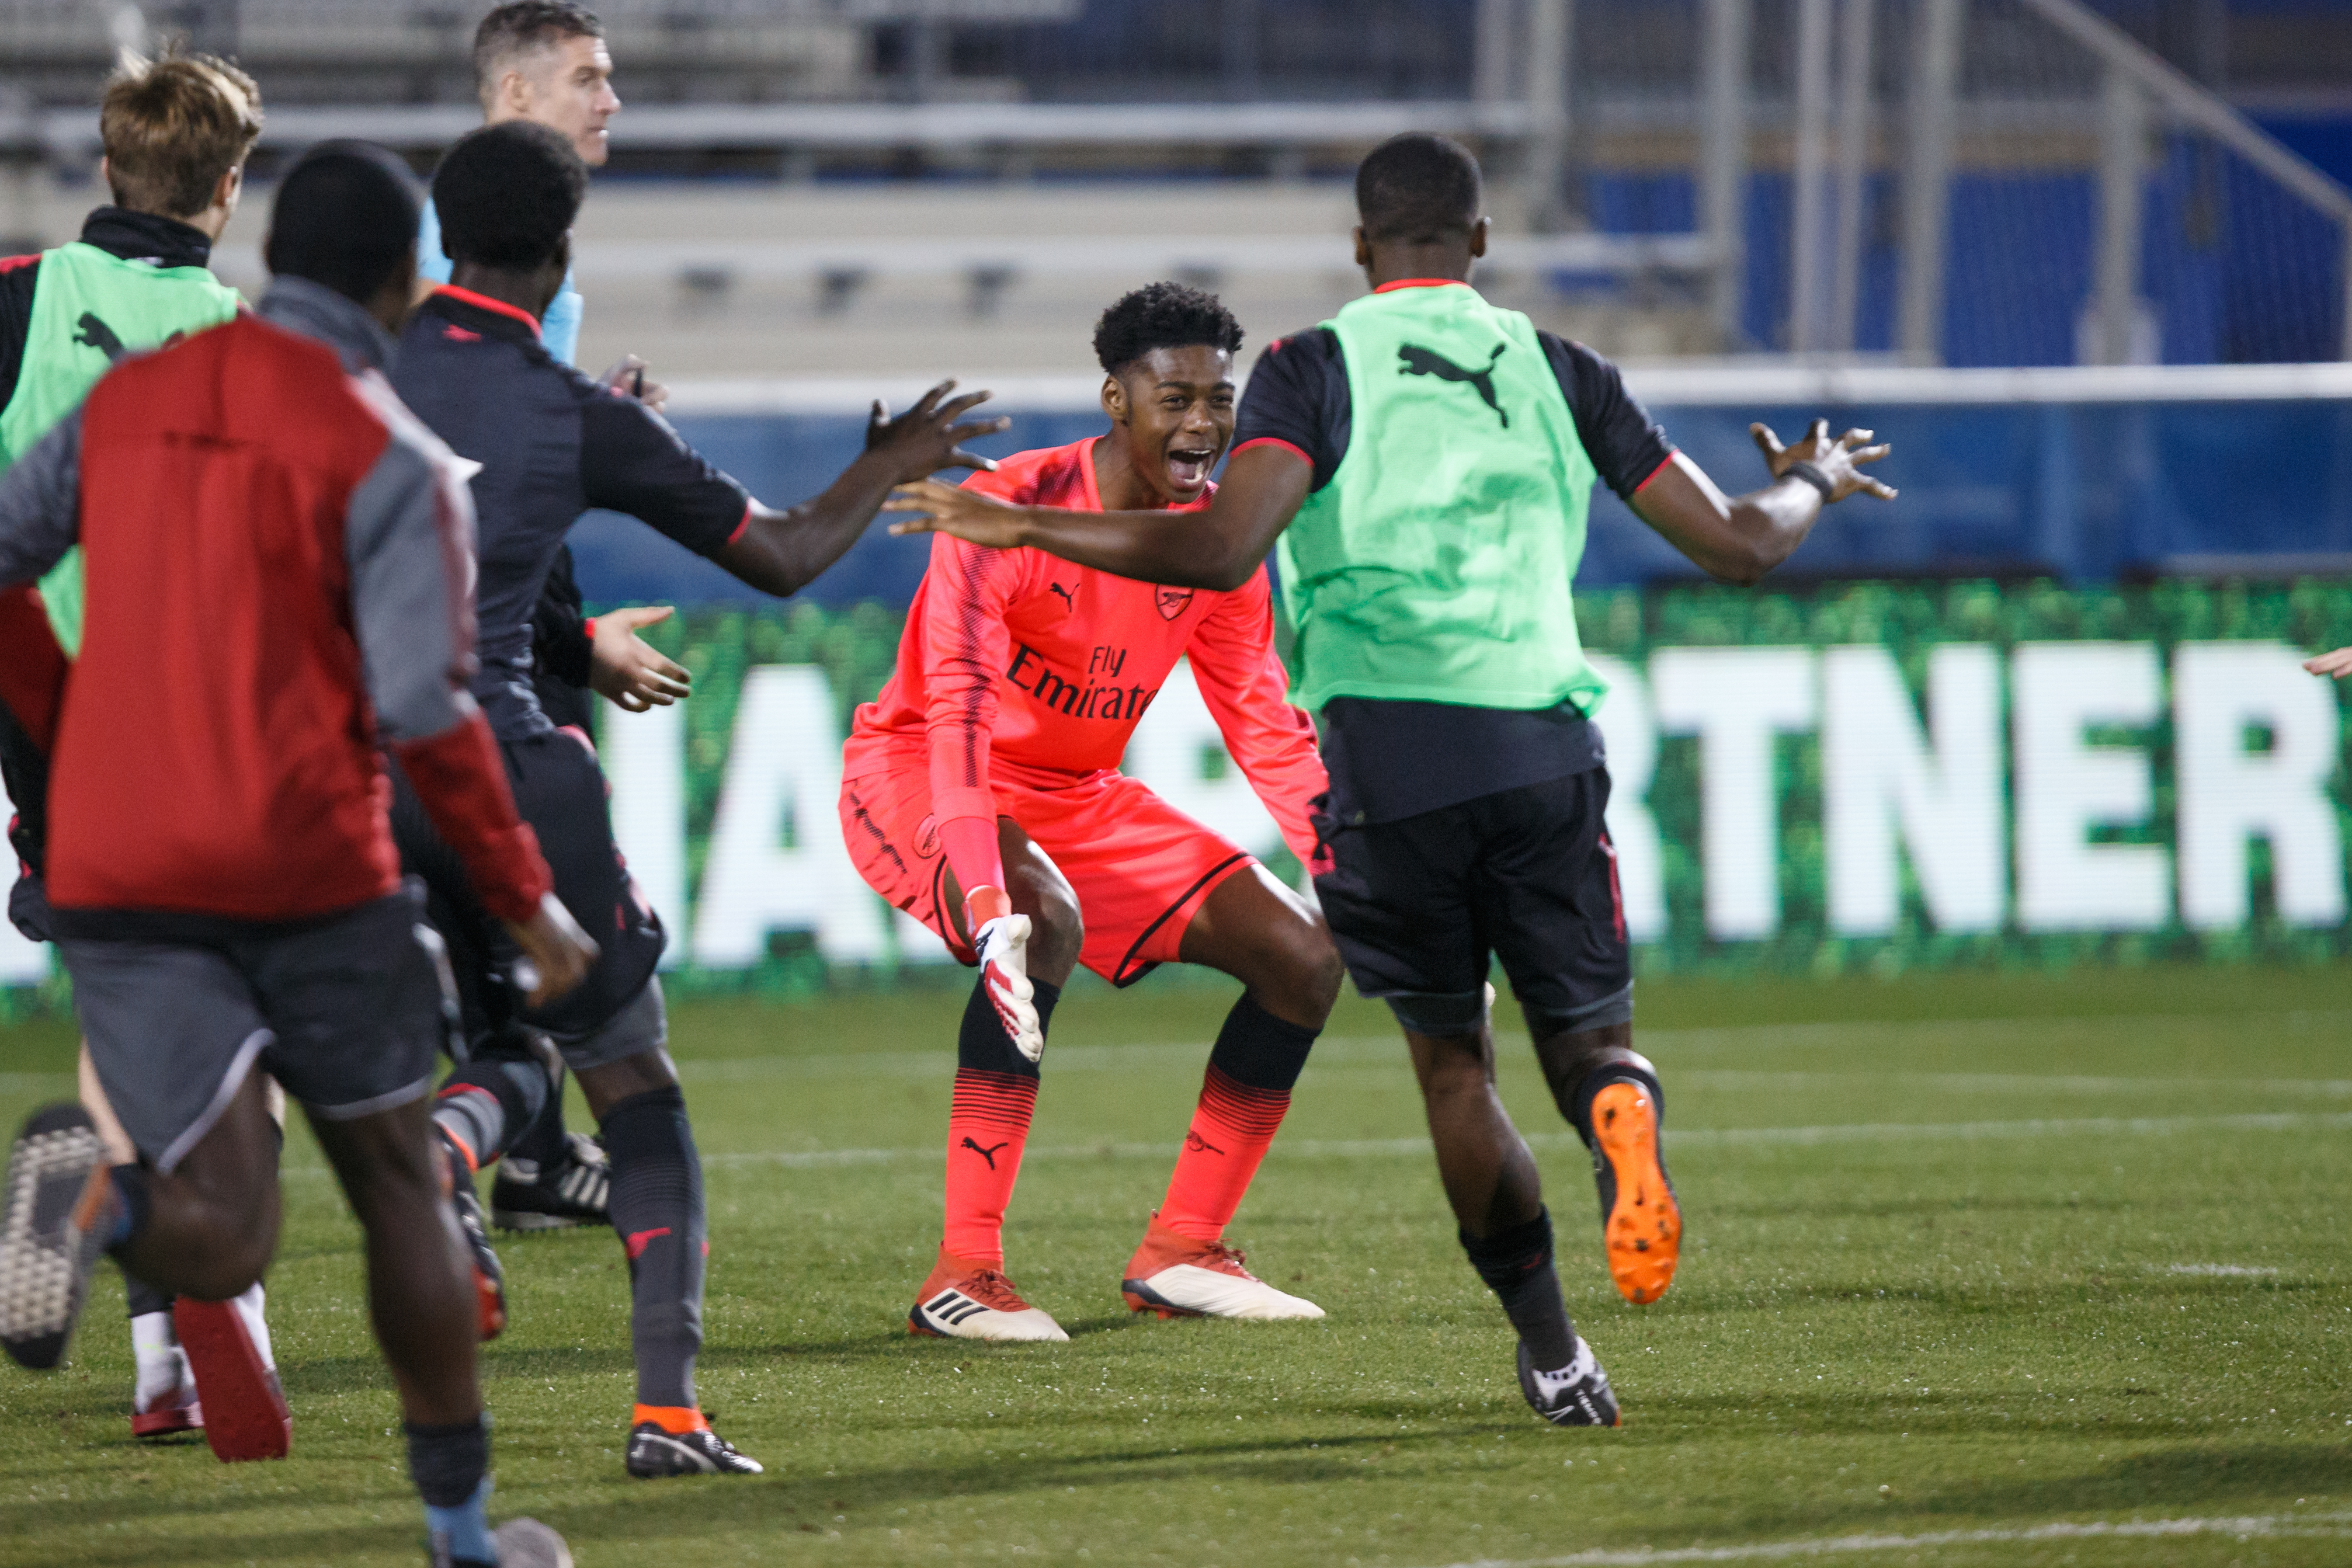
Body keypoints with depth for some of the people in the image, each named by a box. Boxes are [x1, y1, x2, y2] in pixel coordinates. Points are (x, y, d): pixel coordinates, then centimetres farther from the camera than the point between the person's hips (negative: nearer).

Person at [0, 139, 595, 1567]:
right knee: (400, 1187, 18)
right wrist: (529, 903, -1)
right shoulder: (396, 461, -4)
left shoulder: (126, 402, 11)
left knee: (224, 1246, -1)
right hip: (310, 867, -3)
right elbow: (428, 713, -11)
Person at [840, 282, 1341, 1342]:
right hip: (915, 780, -7)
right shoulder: (1008, 511, -25)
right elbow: (956, 706, -34)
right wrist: (987, 902, -48)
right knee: (1046, 920, -38)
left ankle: (1178, 1253, 9)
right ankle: (963, 1276, -36)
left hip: (1078, 796, 8)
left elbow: (1265, 727, 4)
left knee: (1302, 957, -2)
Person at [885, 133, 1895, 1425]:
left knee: (1449, 1058, 12)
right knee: (1587, 1030, 13)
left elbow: (1222, 551, -13)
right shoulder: (1559, 371, 14)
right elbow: (1738, 546, 16)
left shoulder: (1315, 368, 4)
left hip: (1390, 748, -2)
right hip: (1545, 741, 2)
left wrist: (1025, 529, -4)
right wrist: (1812, 482, 39)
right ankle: (1619, 1107, -26)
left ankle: (1554, 1355, 7)